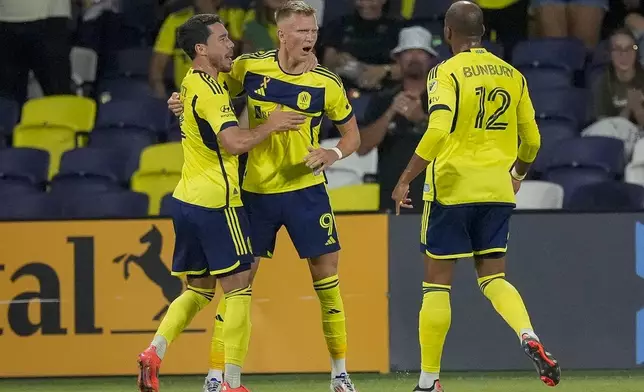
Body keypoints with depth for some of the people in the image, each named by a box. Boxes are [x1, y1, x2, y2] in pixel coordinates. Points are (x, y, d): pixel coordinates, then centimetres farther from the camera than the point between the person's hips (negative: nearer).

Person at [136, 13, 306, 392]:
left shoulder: (192, 84, 13)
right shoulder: (208, 90, -15)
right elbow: (235, 142, -25)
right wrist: (271, 125, -11)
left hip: (187, 200, 9)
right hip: (216, 203, -9)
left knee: (198, 289, 16)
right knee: (239, 290, -4)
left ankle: (155, 353, 1)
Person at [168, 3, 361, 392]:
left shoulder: (327, 83, -7)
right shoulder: (250, 68, -7)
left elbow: (352, 134, 4)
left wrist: (334, 153, -16)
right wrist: (185, 101, -8)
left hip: (306, 188, 0)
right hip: (256, 191, 0)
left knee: (326, 273, -2)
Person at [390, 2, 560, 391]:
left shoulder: (447, 72, -9)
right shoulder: (512, 75, 7)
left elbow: (438, 130, -22)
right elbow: (531, 140, 11)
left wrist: (405, 180, -15)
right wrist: (518, 174, 30)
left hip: (452, 187, -4)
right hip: (497, 189, 4)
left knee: (437, 283, 4)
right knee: (493, 277, 11)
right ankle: (530, 338, -16)